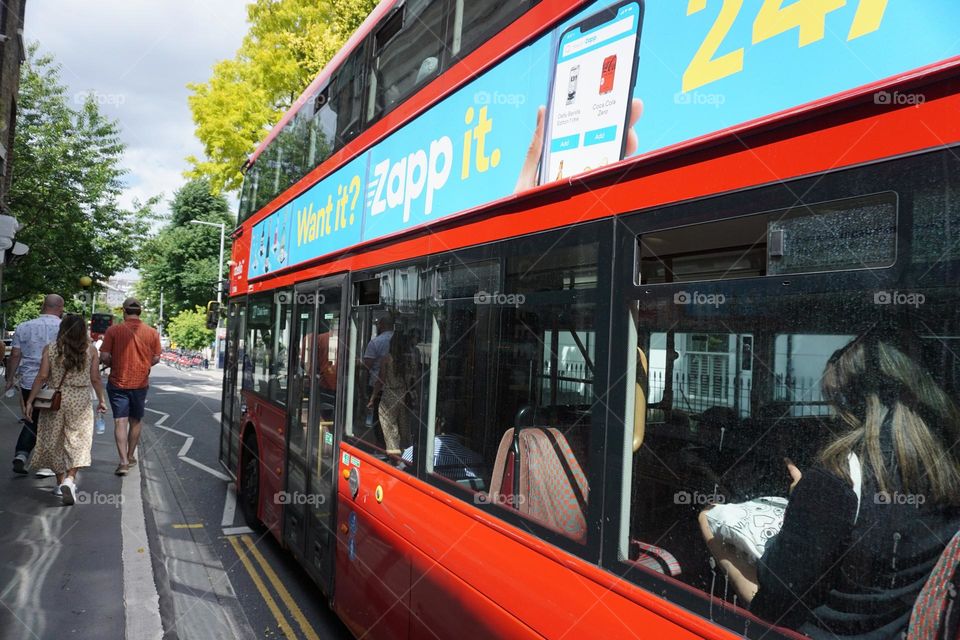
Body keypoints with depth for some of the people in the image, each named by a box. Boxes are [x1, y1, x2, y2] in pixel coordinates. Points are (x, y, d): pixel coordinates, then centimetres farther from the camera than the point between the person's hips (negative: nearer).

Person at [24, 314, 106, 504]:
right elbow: (95, 379, -2)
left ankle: (60, 481, 22)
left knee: (54, 440, 15)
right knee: (77, 440, 4)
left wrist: (30, 400, 1)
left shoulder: (50, 349, -4)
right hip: (80, 402, -1)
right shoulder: (90, 350, -4)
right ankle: (70, 478, -17)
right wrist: (101, 399, 9)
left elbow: (42, 377, -6)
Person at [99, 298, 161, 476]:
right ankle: (130, 456, 28)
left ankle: (123, 461, -11)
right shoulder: (152, 332, -3)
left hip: (118, 382, -2)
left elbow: (104, 357, -9)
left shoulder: (113, 330, -9)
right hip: (140, 383, 2)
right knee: (135, 421, 16)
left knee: (120, 422, -1)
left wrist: (114, 365, 12)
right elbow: (156, 359, 2)